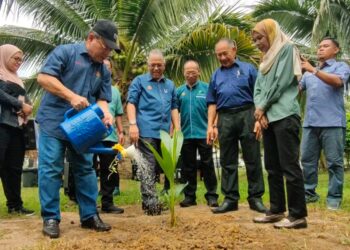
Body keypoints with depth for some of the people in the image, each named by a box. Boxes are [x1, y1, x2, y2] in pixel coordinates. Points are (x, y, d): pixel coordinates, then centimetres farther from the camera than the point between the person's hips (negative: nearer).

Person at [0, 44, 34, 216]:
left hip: (17, 126, 7)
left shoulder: (17, 80, 24)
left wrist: (28, 108, -3)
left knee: (14, 167, 7)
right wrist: (20, 105, -11)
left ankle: (15, 205, 12)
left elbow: (25, 99, 19)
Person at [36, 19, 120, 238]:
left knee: (86, 170, 8)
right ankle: (50, 218, 7)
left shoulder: (104, 71, 11)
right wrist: (72, 96, -23)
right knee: (51, 170, -3)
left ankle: (89, 216, 17)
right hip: (54, 123, -5)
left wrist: (106, 113, -14)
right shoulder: (65, 52, -5)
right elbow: (43, 77, -15)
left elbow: (102, 98, 10)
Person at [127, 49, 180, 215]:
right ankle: (150, 202, -11)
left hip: (164, 133, 6)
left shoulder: (170, 85, 21)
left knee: (163, 167, 9)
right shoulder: (139, 81, 8)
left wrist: (177, 128, 11)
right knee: (148, 167, -9)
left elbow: (174, 108, 20)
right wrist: (133, 124, -14)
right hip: (146, 131, -5)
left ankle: (147, 201, 19)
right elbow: (131, 103, 0)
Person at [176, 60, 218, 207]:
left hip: (204, 133, -2)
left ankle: (211, 196, 10)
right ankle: (189, 196, 19)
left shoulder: (206, 88, 0)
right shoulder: (179, 91, 7)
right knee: (188, 167, 10)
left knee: (207, 165, 3)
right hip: (186, 134, 3)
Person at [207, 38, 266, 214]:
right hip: (225, 119, 4)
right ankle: (230, 199, 14)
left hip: (246, 115, -3)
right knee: (228, 161, 7)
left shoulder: (248, 69, 7)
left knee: (253, 159, 0)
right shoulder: (216, 75, 18)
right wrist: (210, 126, 6)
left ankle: (256, 198, 10)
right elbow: (212, 103, 16)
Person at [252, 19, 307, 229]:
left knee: (289, 166, -8)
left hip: (285, 116, -8)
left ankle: (298, 215, -3)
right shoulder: (266, 59, 22)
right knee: (272, 167, 9)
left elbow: (281, 82, -10)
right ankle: (277, 210, 17)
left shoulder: (287, 49, 0)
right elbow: (258, 89, 16)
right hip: (268, 118, 8)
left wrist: (262, 107, -3)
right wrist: (260, 112, -2)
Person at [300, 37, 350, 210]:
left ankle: (334, 197, 5)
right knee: (307, 160, 6)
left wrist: (313, 70, -22)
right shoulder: (309, 73, 24)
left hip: (332, 123, -5)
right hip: (310, 123, 5)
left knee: (334, 162, -1)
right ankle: (309, 193, 15)